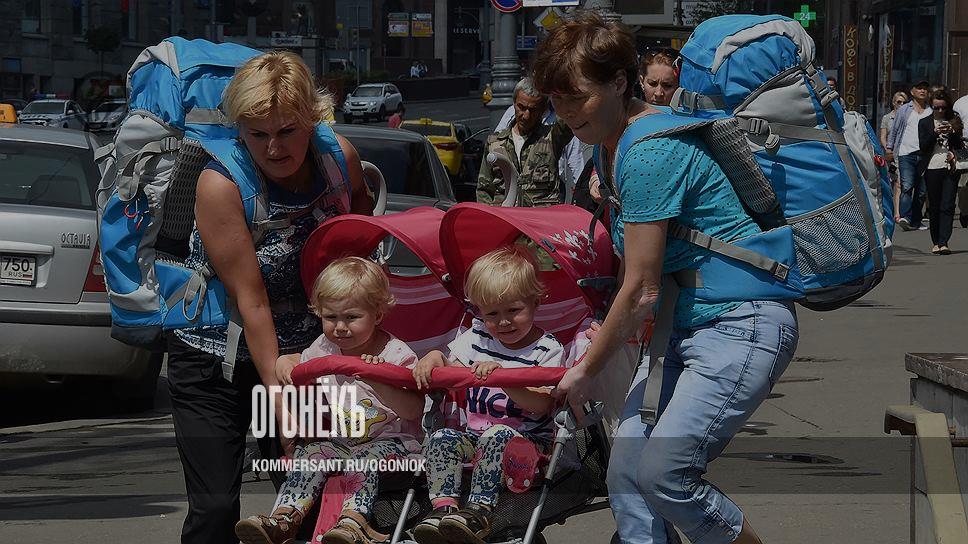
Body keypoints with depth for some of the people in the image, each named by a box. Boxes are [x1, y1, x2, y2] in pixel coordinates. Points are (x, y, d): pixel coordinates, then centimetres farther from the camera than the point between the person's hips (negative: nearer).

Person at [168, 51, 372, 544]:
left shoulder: (340, 157, -9)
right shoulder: (220, 184, -22)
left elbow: (363, 222, 14)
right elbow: (251, 300, -22)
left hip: (306, 349, 4)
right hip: (216, 353, -4)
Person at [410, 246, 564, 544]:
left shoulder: (547, 349, -5)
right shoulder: (475, 338, 11)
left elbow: (542, 405, -17)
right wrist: (434, 358, -8)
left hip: (527, 438, -5)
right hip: (475, 433, 5)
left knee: (498, 435, -37)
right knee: (441, 438, -24)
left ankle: (479, 509, -39)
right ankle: (443, 506, -32)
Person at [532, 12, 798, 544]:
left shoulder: (649, 152, -21)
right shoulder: (609, 145, 10)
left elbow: (641, 291, -18)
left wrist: (586, 370, -6)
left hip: (741, 325, -10)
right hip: (683, 328, 10)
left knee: (662, 473, -21)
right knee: (625, 471, -1)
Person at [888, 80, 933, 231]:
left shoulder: (932, 112, 14)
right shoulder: (904, 110, 12)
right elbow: (894, 131, 16)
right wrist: (889, 149, 9)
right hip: (906, 154, -2)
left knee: (921, 190, 5)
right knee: (907, 187, -17)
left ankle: (915, 221, 14)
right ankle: (905, 217, -26)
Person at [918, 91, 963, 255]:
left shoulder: (953, 121, 11)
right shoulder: (925, 123, 8)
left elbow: (960, 146, 8)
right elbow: (923, 146, -1)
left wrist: (954, 132, -9)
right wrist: (936, 133, -14)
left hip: (950, 168, 0)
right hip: (932, 168, 0)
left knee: (947, 206, -10)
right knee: (934, 207, 4)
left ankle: (943, 243, -16)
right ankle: (936, 243, 13)